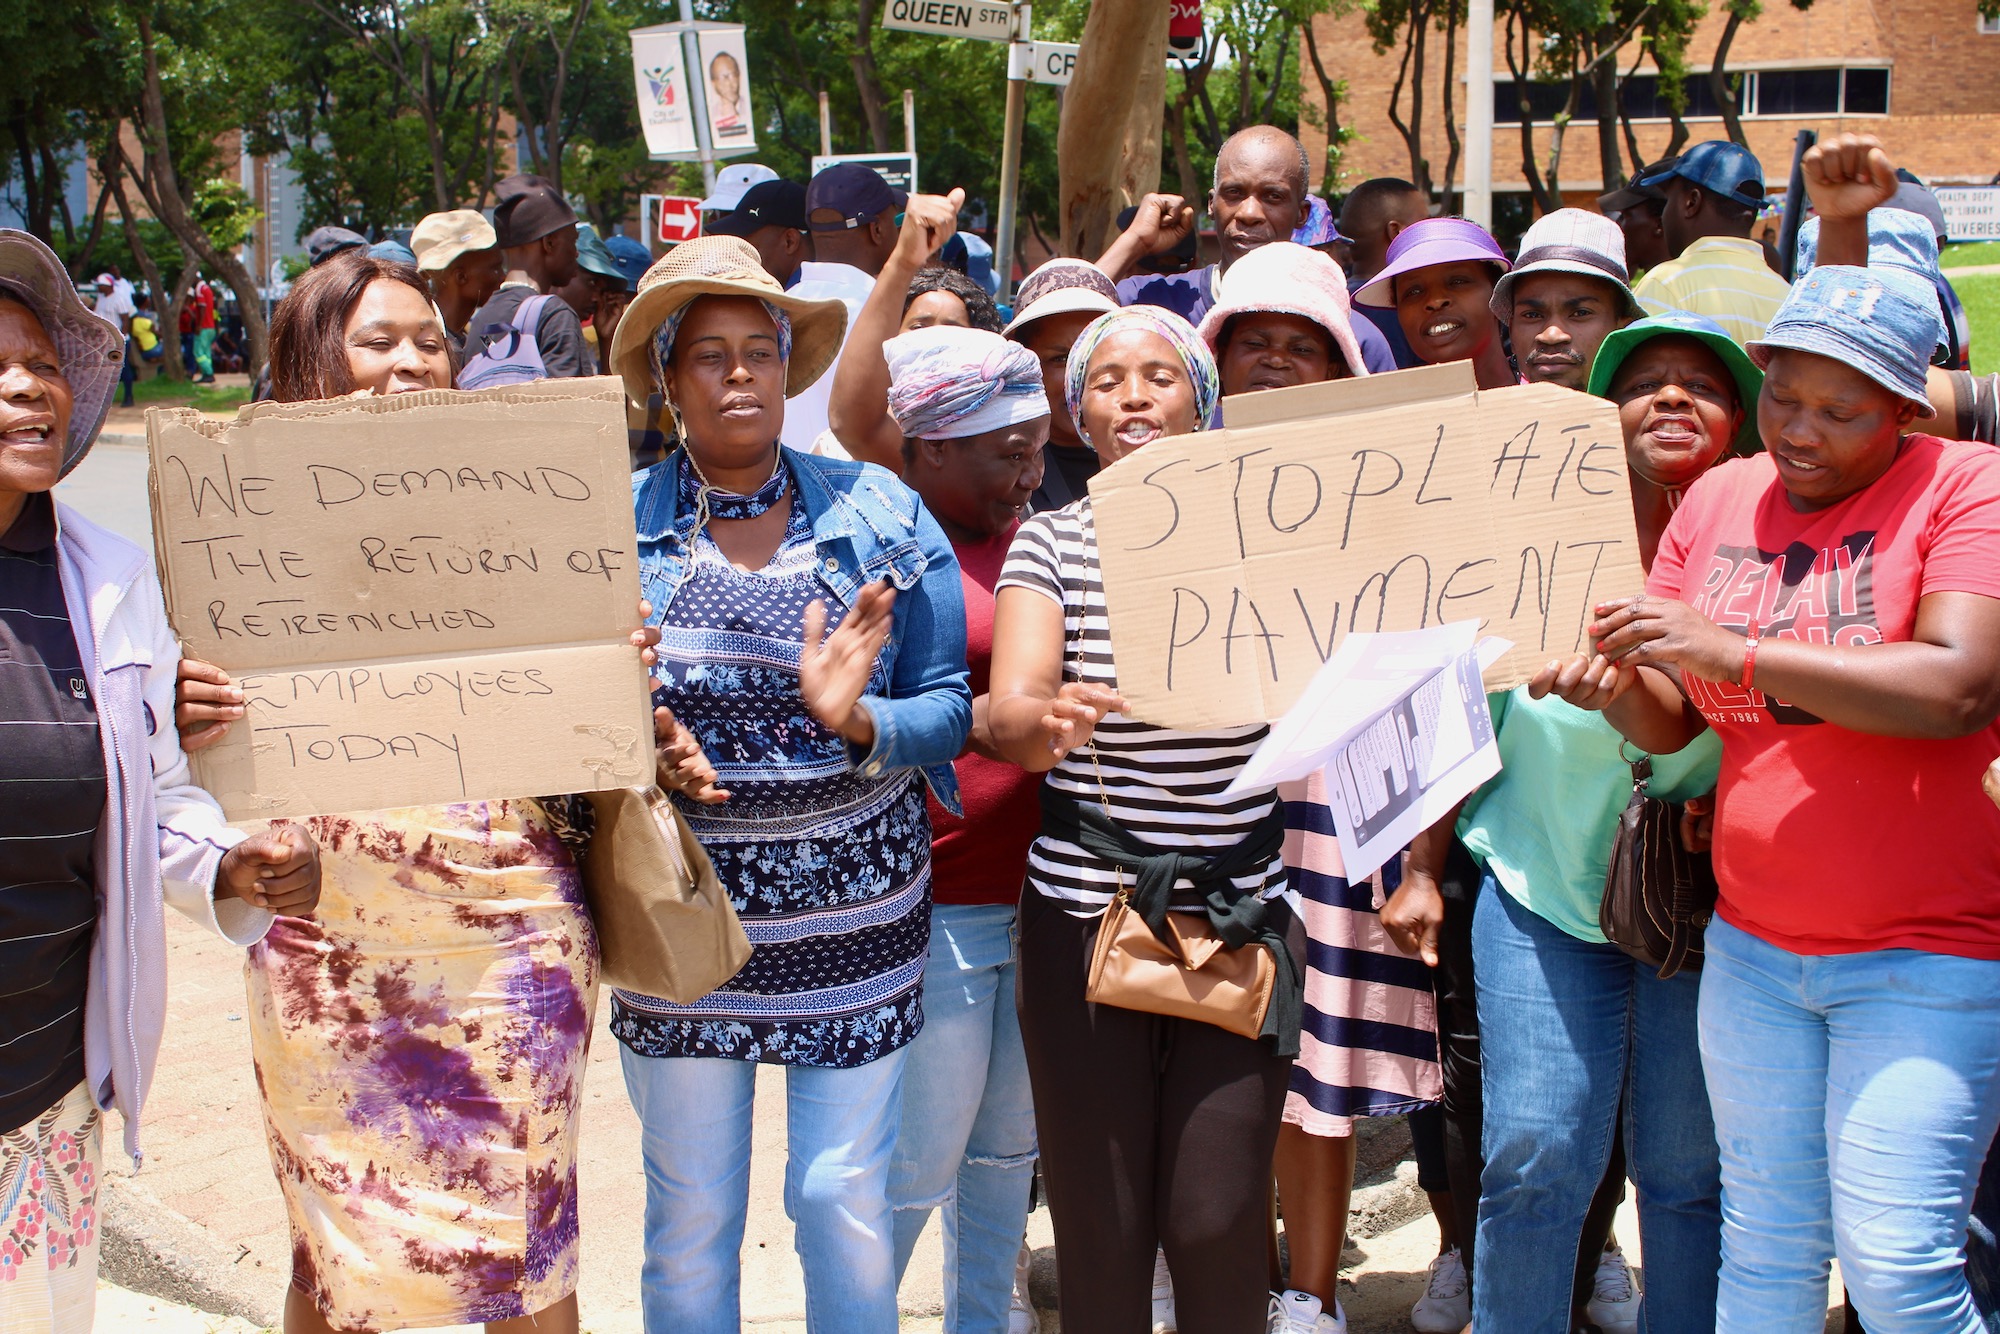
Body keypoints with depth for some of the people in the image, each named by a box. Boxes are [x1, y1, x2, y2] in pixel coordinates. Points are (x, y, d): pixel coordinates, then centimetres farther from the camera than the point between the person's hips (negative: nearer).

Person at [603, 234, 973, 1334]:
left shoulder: (879, 518, 1)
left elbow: (948, 709, -1)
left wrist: (859, 721, -20)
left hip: (854, 914, 0)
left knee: (850, 1202, 8)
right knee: (690, 1213, 10)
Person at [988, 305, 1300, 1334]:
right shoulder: (1051, 542, 3)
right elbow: (1010, 710, -12)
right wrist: (1044, 721, -34)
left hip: (1238, 911, 0)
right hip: (1084, 910, 0)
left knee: (1216, 1219, -3)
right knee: (1100, 1224, 3)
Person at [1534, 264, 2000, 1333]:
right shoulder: (1719, 499, 8)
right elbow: (1675, 721, 7)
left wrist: (1729, 648, -26)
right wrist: (1616, 687, -16)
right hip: (1752, 944, 5)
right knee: (1765, 1245, 10)